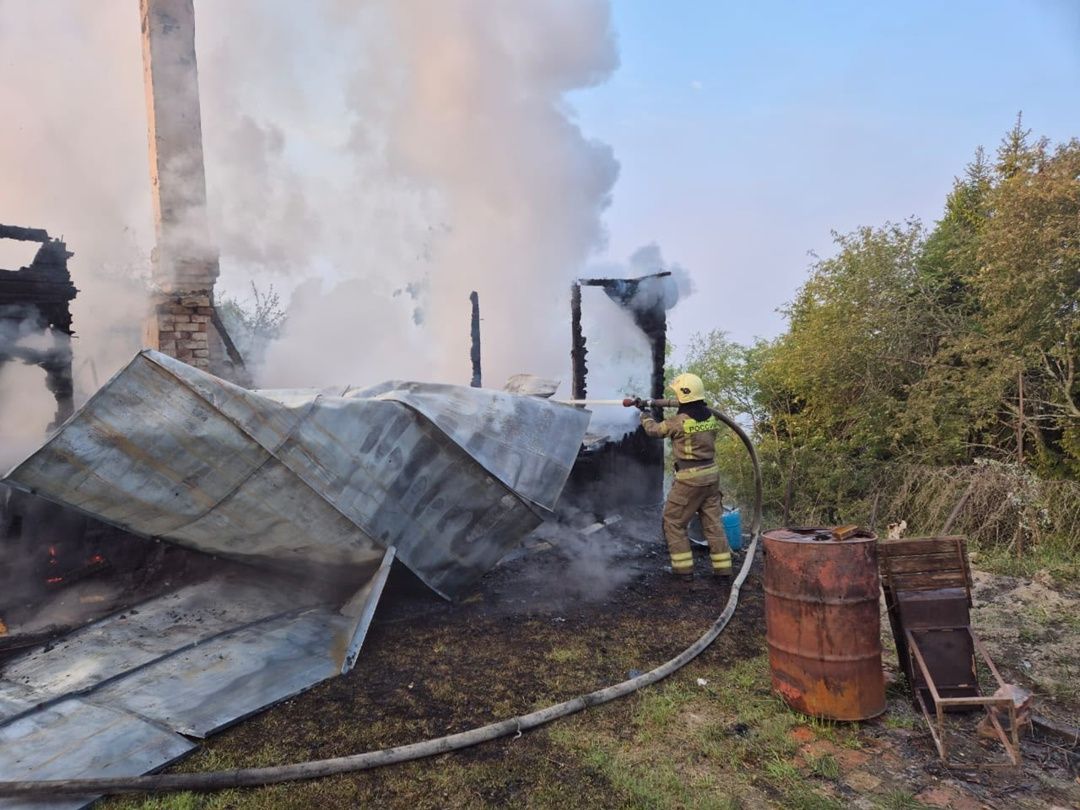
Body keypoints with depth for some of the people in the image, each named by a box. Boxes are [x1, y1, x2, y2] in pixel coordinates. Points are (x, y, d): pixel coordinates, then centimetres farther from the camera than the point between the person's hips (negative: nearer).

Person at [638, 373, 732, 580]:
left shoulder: (679, 421, -17)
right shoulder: (711, 417, 1)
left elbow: (655, 430, 0)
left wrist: (645, 415, 21)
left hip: (689, 478, -6)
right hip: (711, 474, 7)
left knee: (673, 522, 8)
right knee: (713, 522, 13)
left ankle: (684, 568, 9)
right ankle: (723, 568, 16)